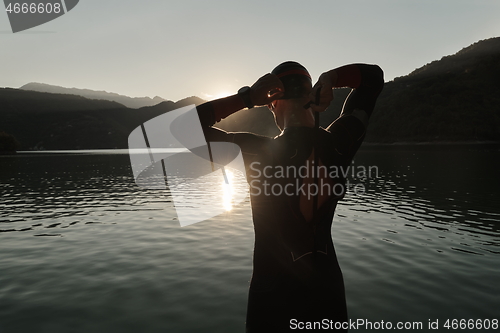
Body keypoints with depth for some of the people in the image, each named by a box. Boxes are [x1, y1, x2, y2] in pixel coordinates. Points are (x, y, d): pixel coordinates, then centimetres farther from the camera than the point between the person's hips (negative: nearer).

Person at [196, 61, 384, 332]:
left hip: (273, 288, -3)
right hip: (327, 282, 3)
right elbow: (373, 75, 5)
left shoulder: (256, 151, -23)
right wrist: (329, 79, -12)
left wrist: (246, 98, -19)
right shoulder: (337, 143, -10)